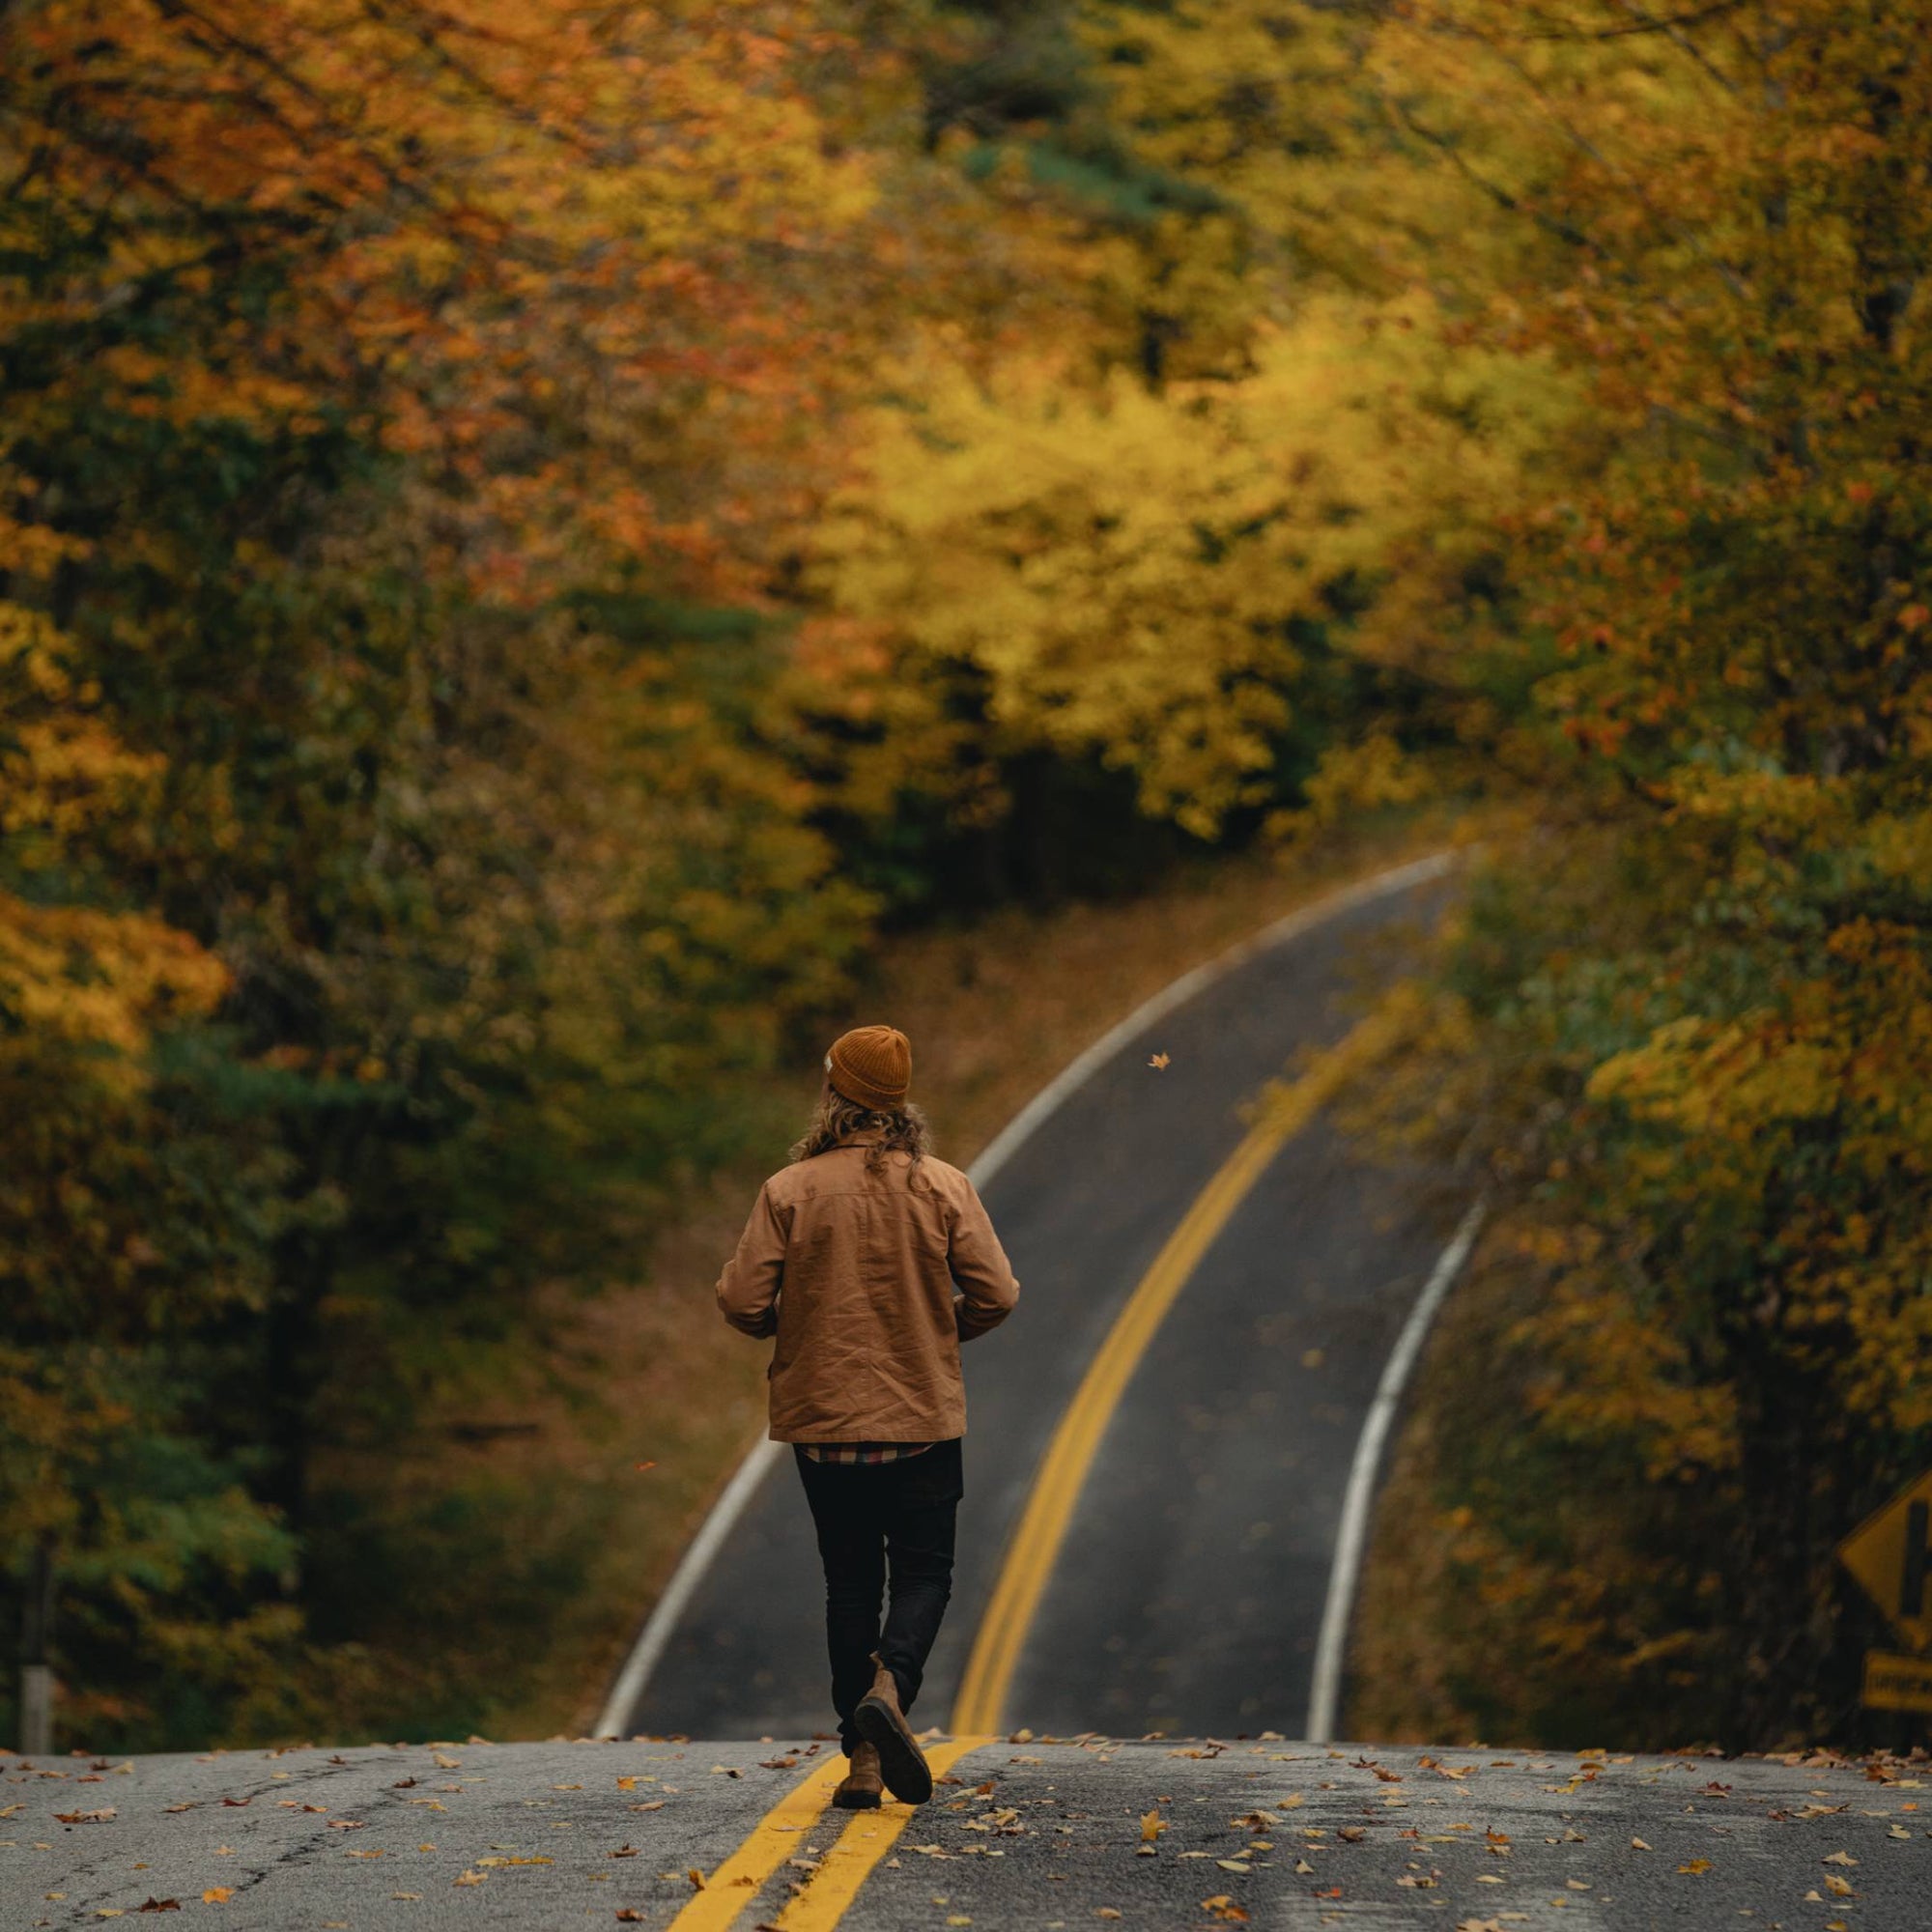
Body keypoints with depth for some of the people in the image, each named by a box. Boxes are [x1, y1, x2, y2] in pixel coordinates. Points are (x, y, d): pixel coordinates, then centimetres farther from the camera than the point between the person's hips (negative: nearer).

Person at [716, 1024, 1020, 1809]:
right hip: (923, 1419, -1)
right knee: (922, 1571, 8)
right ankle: (890, 1686, -20)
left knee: (851, 1581, 10)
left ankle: (863, 1757, 8)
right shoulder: (943, 1187, -5)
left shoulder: (790, 1191, -6)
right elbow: (995, 1294, -5)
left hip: (822, 1420, 1)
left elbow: (741, 1301, -9)